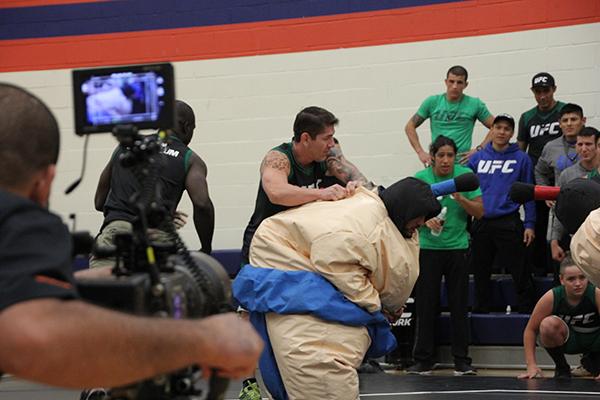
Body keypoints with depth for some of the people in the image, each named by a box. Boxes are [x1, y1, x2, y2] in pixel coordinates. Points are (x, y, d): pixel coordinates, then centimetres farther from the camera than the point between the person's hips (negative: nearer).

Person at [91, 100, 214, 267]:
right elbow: (202, 204, -3)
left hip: (114, 229, 2)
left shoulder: (126, 145, 26)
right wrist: (207, 249, 9)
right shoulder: (190, 159, 15)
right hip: (157, 236, -1)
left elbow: (99, 202, 28)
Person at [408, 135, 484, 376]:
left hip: (457, 248, 0)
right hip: (428, 248, 0)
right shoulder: (421, 178, -2)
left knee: (459, 306, 3)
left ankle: (462, 361, 10)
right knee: (426, 305, 2)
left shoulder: (465, 175, -2)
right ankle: (423, 361, 10)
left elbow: (479, 212, -2)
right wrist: (426, 219, -18)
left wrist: (460, 198, -19)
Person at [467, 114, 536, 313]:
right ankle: (480, 311, 23)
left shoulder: (521, 158, 1)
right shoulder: (477, 158, 8)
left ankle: (527, 310, 5)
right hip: (481, 223, 3)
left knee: (519, 272, -3)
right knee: (480, 272, 11)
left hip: (509, 223, -3)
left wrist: (529, 224, -4)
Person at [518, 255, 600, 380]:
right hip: (568, 340, 0)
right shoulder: (551, 298, -23)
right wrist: (532, 366, -24)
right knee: (548, 324, -35)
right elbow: (531, 329, -15)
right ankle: (561, 368, -7)